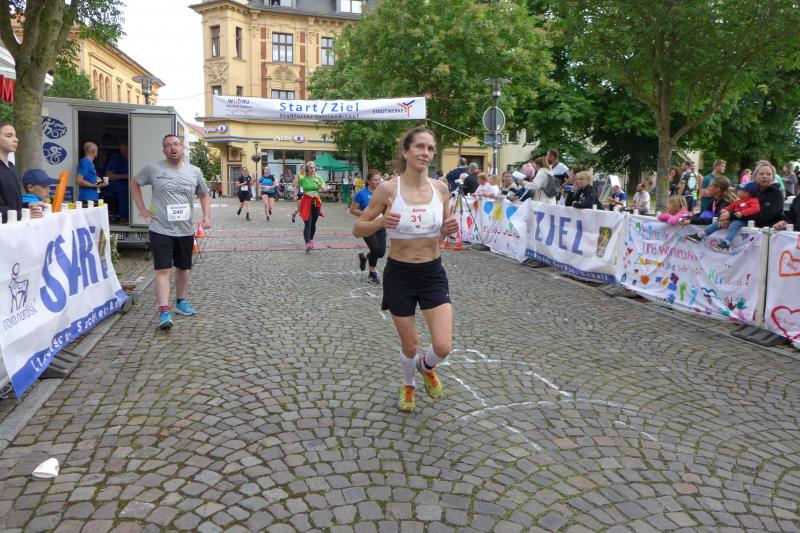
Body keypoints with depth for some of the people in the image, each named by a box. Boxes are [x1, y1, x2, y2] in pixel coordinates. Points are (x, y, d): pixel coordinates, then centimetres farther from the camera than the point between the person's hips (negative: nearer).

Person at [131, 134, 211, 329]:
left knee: (183, 269, 15)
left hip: (186, 231, 4)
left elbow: (204, 194, 17)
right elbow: (135, 184, 12)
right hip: (161, 230, -3)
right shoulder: (153, 168, -2)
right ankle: (164, 311, -10)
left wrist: (206, 216, 2)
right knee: (163, 270, -10)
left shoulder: (194, 172, 5)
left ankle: (181, 302, 33)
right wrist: (142, 209, 2)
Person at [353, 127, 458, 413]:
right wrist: (380, 222, -25)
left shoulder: (441, 188, -2)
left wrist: (450, 229, -12)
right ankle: (408, 384, 45)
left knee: (443, 347, -7)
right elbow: (358, 229, -5)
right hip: (399, 274, -2)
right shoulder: (388, 189, -12)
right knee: (410, 346, 10)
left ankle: (426, 366, 32)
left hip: (433, 273, 2)